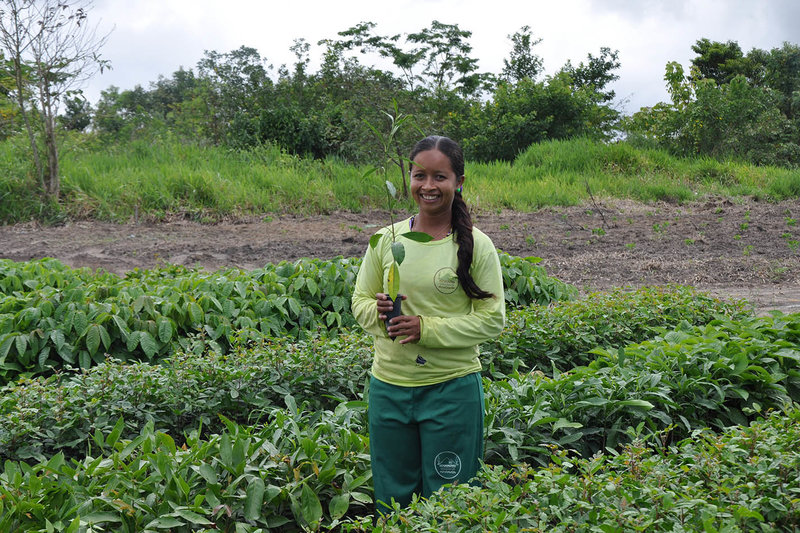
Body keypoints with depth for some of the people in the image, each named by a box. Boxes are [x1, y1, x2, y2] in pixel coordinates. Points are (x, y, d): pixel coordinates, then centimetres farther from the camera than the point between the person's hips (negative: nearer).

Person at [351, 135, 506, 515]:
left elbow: (493, 319, -8)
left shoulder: (475, 245, -7)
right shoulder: (386, 239, 2)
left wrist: (427, 328, -18)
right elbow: (360, 302, 9)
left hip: (452, 388, -3)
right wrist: (378, 312, -14)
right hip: (388, 387, 3)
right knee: (391, 499, 16)